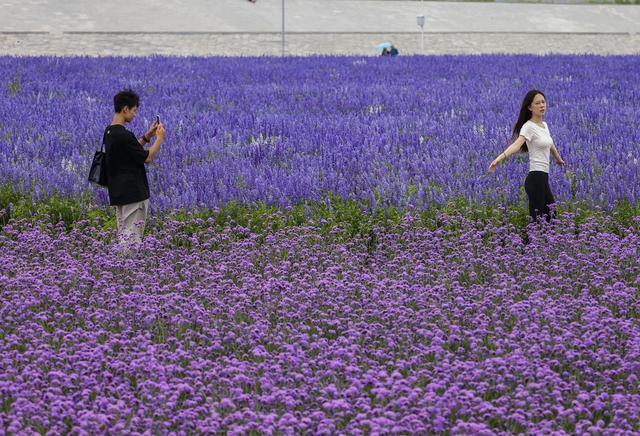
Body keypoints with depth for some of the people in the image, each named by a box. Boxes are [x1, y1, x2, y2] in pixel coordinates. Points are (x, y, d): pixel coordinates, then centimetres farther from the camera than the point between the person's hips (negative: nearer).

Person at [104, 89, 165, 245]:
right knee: (132, 237, -6)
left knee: (123, 235, 12)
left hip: (118, 192, 10)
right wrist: (159, 138, -2)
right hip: (133, 194, -10)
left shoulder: (109, 131, 9)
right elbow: (147, 157, -14)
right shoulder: (123, 135, -21)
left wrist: (148, 136, 16)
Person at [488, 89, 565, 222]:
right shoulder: (529, 127, -14)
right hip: (536, 179, -9)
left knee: (550, 216, 12)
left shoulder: (544, 125, 13)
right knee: (536, 220, -8)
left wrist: (559, 160, 51)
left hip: (543, 179, 9)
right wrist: (500, 157, -51)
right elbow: (516, 145, -31)